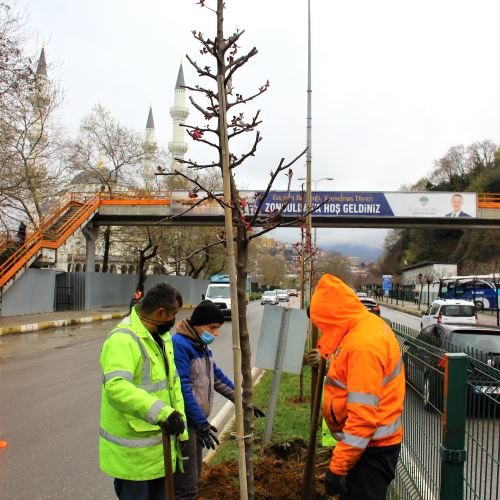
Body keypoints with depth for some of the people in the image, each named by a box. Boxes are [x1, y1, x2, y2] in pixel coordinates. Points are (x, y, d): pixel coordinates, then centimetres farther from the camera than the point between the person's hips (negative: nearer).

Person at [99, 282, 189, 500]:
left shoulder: (162, 337, 9)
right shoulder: (123, 339, -23)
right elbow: (116, 387, -38)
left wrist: (181, 431, 12)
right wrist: (161, 412, -46)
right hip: (133, 452, -9)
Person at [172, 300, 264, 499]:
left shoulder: (201, 346, 12)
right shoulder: (179, 344, -18)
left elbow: (217, 376, 20)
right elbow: (182, 388, -22)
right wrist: (202, 423, -21)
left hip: (197, 421, 9)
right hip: (184, 422, -9)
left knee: (193, 478, 19)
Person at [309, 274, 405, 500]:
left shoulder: (363, 343, -27)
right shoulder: (367, 325, 4)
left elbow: (363, 416, -28)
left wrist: (337, 467, -25)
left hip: (371, 447, -10)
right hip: (374, 441, 10)